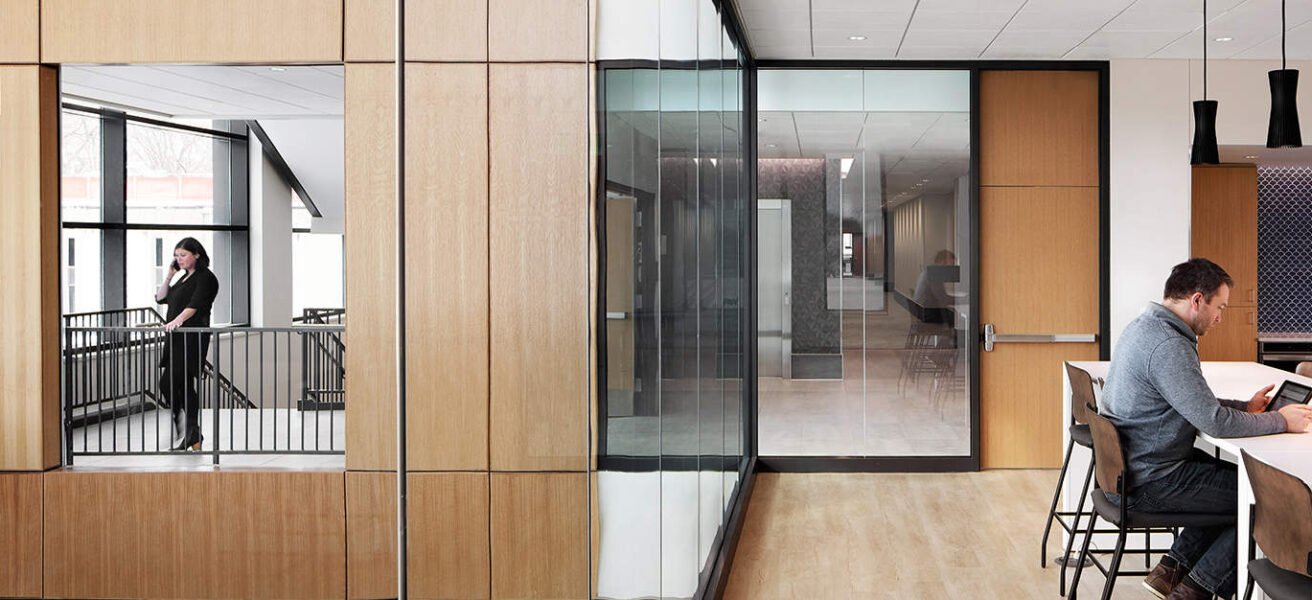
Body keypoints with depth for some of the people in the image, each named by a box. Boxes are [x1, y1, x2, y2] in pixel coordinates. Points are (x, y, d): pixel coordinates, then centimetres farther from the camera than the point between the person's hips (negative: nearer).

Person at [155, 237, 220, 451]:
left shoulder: (205, 277, -7)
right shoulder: (185, 278, 20)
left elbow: (195, 305, -22)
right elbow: (161, 298, 21)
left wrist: (177, 321, -34)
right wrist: (170, 276, 10)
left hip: (192, 338, -9)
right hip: (178, 338, 9)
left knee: (168, 383, -16)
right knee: (185, 386, 9)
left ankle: (181, 422, -5)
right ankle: (193, 436, 13)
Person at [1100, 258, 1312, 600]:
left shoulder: (1143, 328, 11)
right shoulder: (1169, 346, -23)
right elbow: (1213, 421, -23)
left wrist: (1245, 407, 15)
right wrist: (1281, 421, -9)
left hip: (1122, 470, 10)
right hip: (1146, 486, -10)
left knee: (1231, 478, 21)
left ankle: (1171, 570, 17)